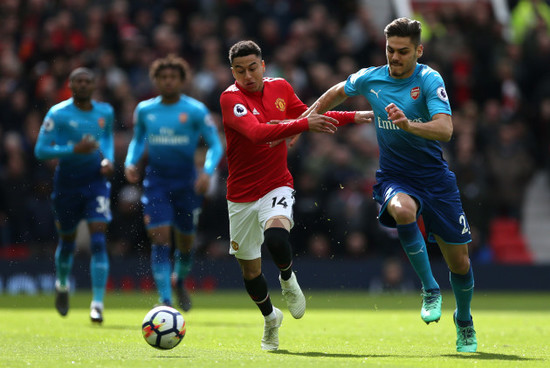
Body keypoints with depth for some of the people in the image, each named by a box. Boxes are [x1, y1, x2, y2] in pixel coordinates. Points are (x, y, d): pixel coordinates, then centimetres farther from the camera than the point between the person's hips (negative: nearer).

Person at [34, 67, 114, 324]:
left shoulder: (105, 112, 1)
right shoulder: (58, 114, -11)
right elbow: (40, 150, -12)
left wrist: (108, 159, 2)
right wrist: (73, 150, -25)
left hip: (96, 182, 1)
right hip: (67, 184, -1)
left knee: (98, 242, -13)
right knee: (67, 241, 13)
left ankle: (97, 304, -15)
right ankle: (62, 284, 45)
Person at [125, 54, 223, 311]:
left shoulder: (195, 110, -6)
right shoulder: (144, 110, 3)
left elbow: (215, 145, -5)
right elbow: (138, 140, 19)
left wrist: (208, 172, -22)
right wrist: (130, 162, -1)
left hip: (186, 182, -1)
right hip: (156, 181, 1)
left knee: (185, 242, 10)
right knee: (160, 239, -13)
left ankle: (180, 281, 42)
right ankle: (165, 300, -12)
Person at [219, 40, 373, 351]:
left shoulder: (281, 88, 2)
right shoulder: (230, 98, -15)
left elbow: (307, 115, 22)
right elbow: (257, 132, -32)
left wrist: (354, 117, 22)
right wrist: (304, 124, -40)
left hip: (277, 187, 1)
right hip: (242, 195, -1)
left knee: (276, 236, -32)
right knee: (250, 269, 9)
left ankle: (288, 279, 0)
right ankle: (270, 317, 38)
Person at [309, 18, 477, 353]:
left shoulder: (430, 80, -14)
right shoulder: (369, 79, -2)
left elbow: (445, 130, -28)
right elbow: (339, 92, 21)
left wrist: (408, 124, -44)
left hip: (435, 175, -1)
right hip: (394, 177, 1)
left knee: (459, 262, 3)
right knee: (403, 211, -38)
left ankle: (464, 320, 33)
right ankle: (429, 289, -21)